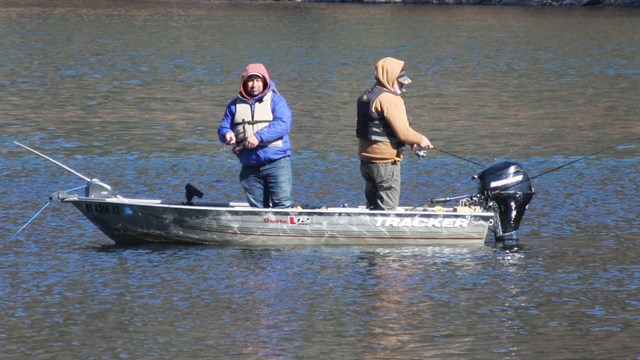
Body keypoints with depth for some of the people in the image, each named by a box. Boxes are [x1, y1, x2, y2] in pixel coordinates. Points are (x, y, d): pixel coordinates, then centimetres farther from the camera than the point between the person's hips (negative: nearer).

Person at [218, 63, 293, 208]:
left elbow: (283, 124, -14)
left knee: (282, 205, -12)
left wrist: (259, 137, -24)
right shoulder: (235, 105, 14)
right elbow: (223, 127, 12)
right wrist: (227, 135, -14)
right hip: (250, 167, 4)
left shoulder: (276, 100, 1)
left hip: (276, 163, -4)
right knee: (257, 208, 6)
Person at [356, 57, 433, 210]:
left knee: (372, 205, 17)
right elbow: (402, 132, -21)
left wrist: (411, 140, 11)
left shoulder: (367, 96, 13)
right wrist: (420, 139, -2)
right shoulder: (390, 99, -17)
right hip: (385, 163, -9)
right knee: (387, 209, -4)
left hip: (366, 160, 9)